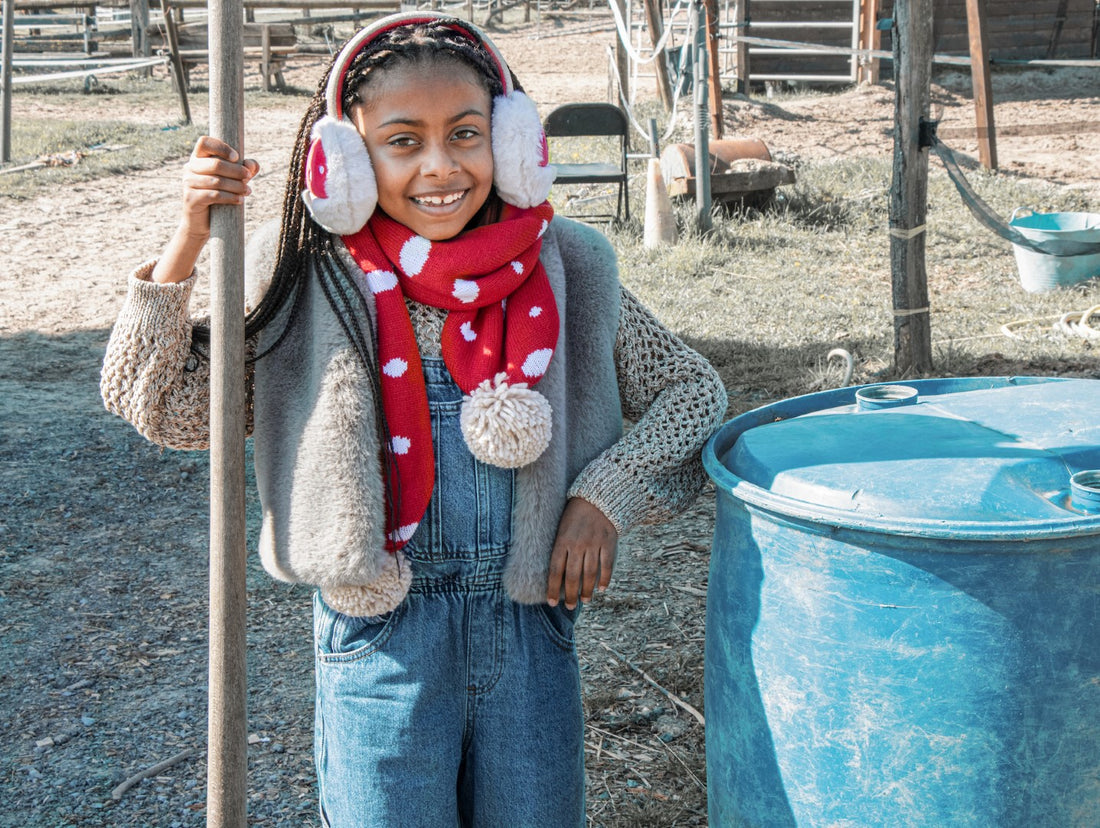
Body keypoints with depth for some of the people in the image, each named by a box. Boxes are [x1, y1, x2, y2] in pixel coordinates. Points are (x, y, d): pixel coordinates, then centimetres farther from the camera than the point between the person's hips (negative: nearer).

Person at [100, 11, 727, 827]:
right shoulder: (311, 280, -4)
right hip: (380, 636, -2)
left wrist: (605, 494, -6)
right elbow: (157, 402, -2)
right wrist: (188, 241, -12)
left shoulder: (566, 272, -1)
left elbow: (692, 390, 8)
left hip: (531, 623, 2)